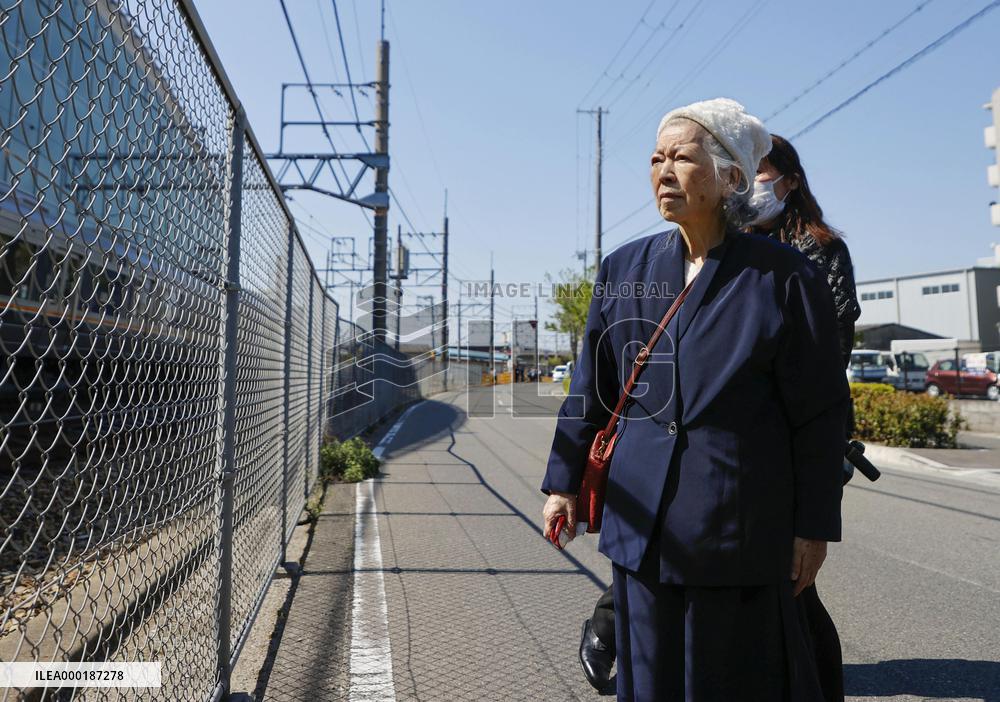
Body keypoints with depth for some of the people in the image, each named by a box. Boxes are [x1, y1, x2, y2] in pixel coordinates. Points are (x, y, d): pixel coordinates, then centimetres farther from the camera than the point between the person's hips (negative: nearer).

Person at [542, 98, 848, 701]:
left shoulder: (784, 278, -7)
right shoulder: (625, 269, 4)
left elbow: (821, 413, -4)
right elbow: (591, 388, 8)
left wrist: (815, 527, -3)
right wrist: (564, 482, 9)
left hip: (742, 522, -3)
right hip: (642, 519, 3)